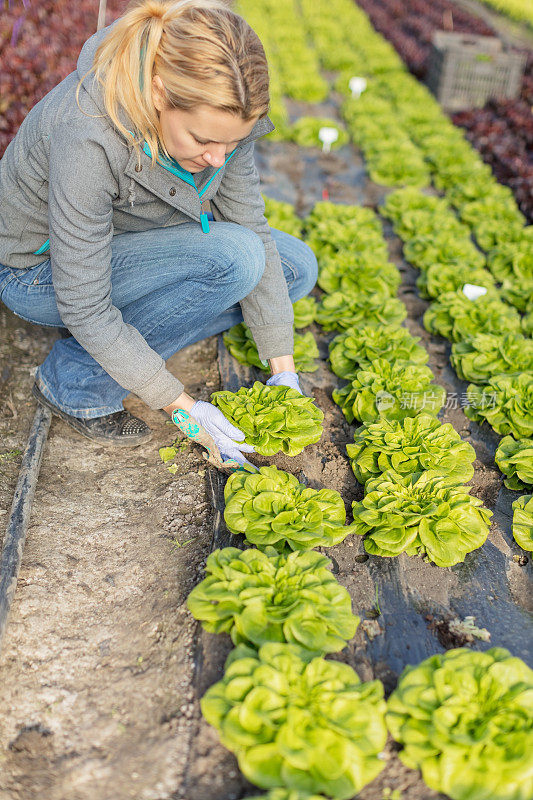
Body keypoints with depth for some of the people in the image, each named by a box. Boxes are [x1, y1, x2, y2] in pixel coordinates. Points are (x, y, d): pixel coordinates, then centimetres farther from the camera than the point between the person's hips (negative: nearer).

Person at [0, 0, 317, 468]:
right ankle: (77, 381, -13)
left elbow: (251, 227, -11)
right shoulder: (87, 136, -37)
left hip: (129, 244, 7)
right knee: (235, 259, -29)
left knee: (297, 267, -2)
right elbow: (83, 307, -31)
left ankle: (131, 336, 1)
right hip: (40, 269, -6)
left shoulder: (213, 113, -18)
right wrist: (182, 407, -27)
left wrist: (283, 370, -12)